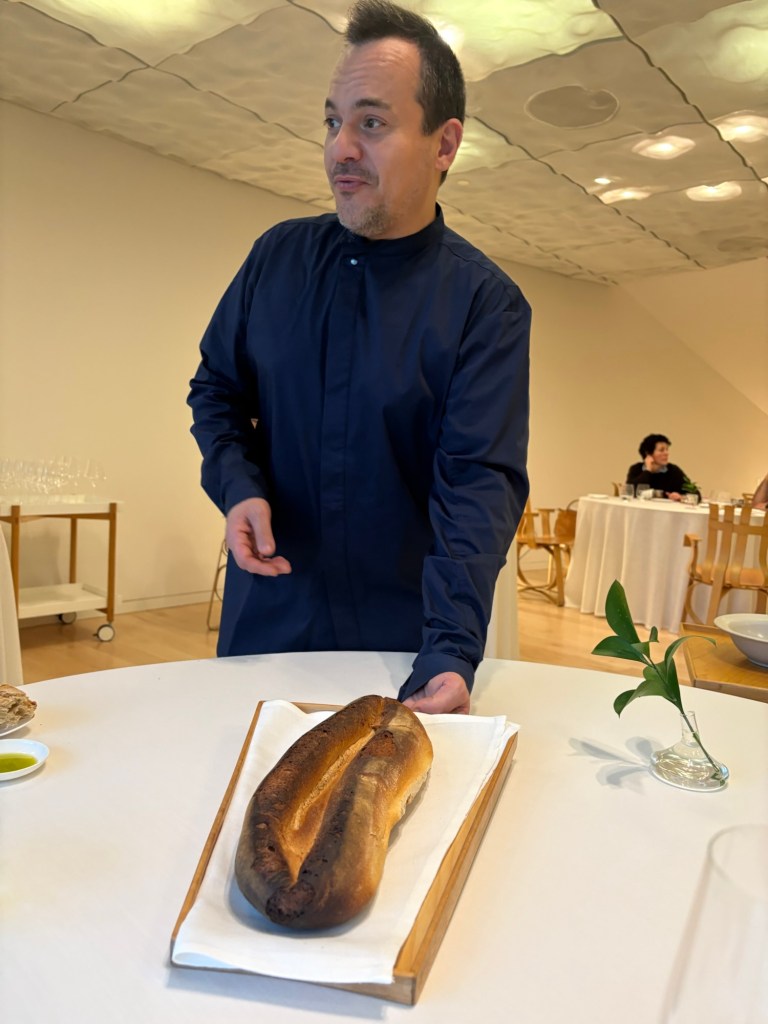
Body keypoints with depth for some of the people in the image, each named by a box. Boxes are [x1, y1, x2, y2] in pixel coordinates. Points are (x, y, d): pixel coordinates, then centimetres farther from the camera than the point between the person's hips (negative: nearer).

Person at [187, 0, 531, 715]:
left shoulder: (487, 305, -12)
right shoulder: (278, 256, -1)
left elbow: (480, 482, -20)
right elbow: (215, 388, 9)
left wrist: (451, 653, -31)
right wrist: (238, 487, -11)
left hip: (403, 632, -2)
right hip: (267, 610, 3)